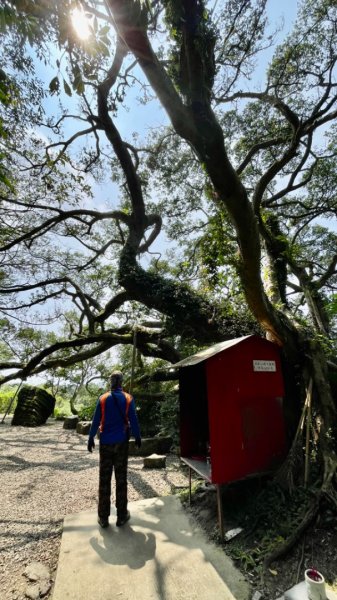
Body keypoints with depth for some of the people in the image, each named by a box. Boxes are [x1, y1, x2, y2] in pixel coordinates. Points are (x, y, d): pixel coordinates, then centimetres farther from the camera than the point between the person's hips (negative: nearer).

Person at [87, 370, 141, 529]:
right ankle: (121, 515, 18)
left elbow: (96, 421, -5)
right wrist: (137, 437, 7)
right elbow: (133, 420, -6)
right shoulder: (128, 398, -9)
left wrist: (91, 438, 8)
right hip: (121, 442, 0)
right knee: (121, 479, 10)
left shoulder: (103, 399, -7)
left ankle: (103, 517, 19)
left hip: (105, 443, 1)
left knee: (104, 479, 12)